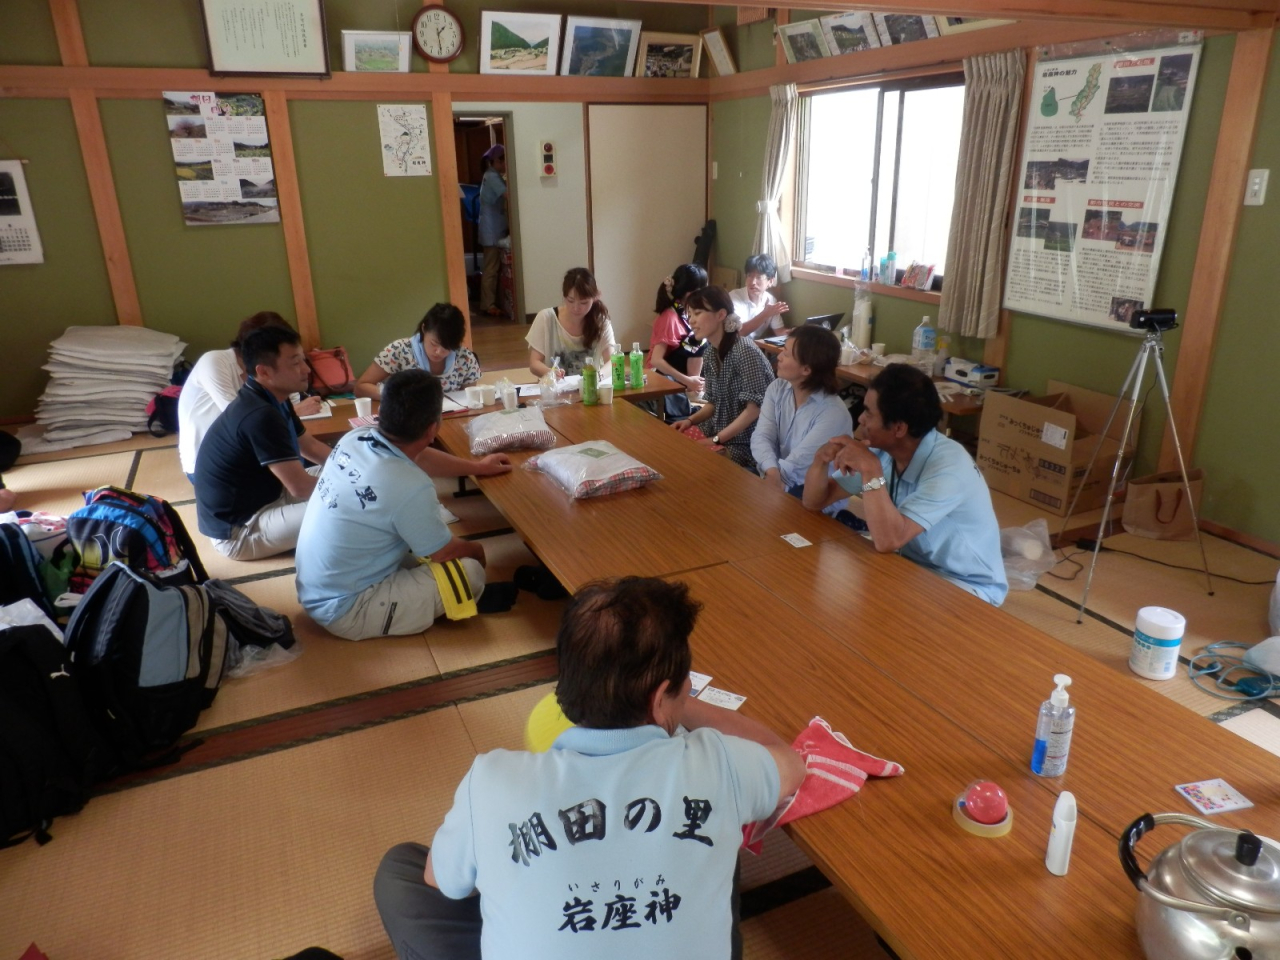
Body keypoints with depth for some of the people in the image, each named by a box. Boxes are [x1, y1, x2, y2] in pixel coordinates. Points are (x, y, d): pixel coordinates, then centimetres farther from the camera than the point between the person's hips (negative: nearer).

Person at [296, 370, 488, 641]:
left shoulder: (353, 439, -8)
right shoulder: (411, 487, -30)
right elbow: (443, 552, -10)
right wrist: (475, 549, 12)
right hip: (342, 611, -8)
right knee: (471, 572, -7)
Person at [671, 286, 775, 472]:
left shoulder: (745, 352, -21)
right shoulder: (711, 349, 4)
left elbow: (755, 408, -23)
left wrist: (716, 440, -21)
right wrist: (691, 420, -6)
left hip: (748, 442, -7)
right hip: (720, 430, 7)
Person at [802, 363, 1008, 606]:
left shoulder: (948, 466, -28)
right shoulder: (882, 450, -7)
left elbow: (888, 541, -36)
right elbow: (814, 502, 0)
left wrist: (870, 469, -35)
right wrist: (822, 459, -19)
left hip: (965, 587, -6)